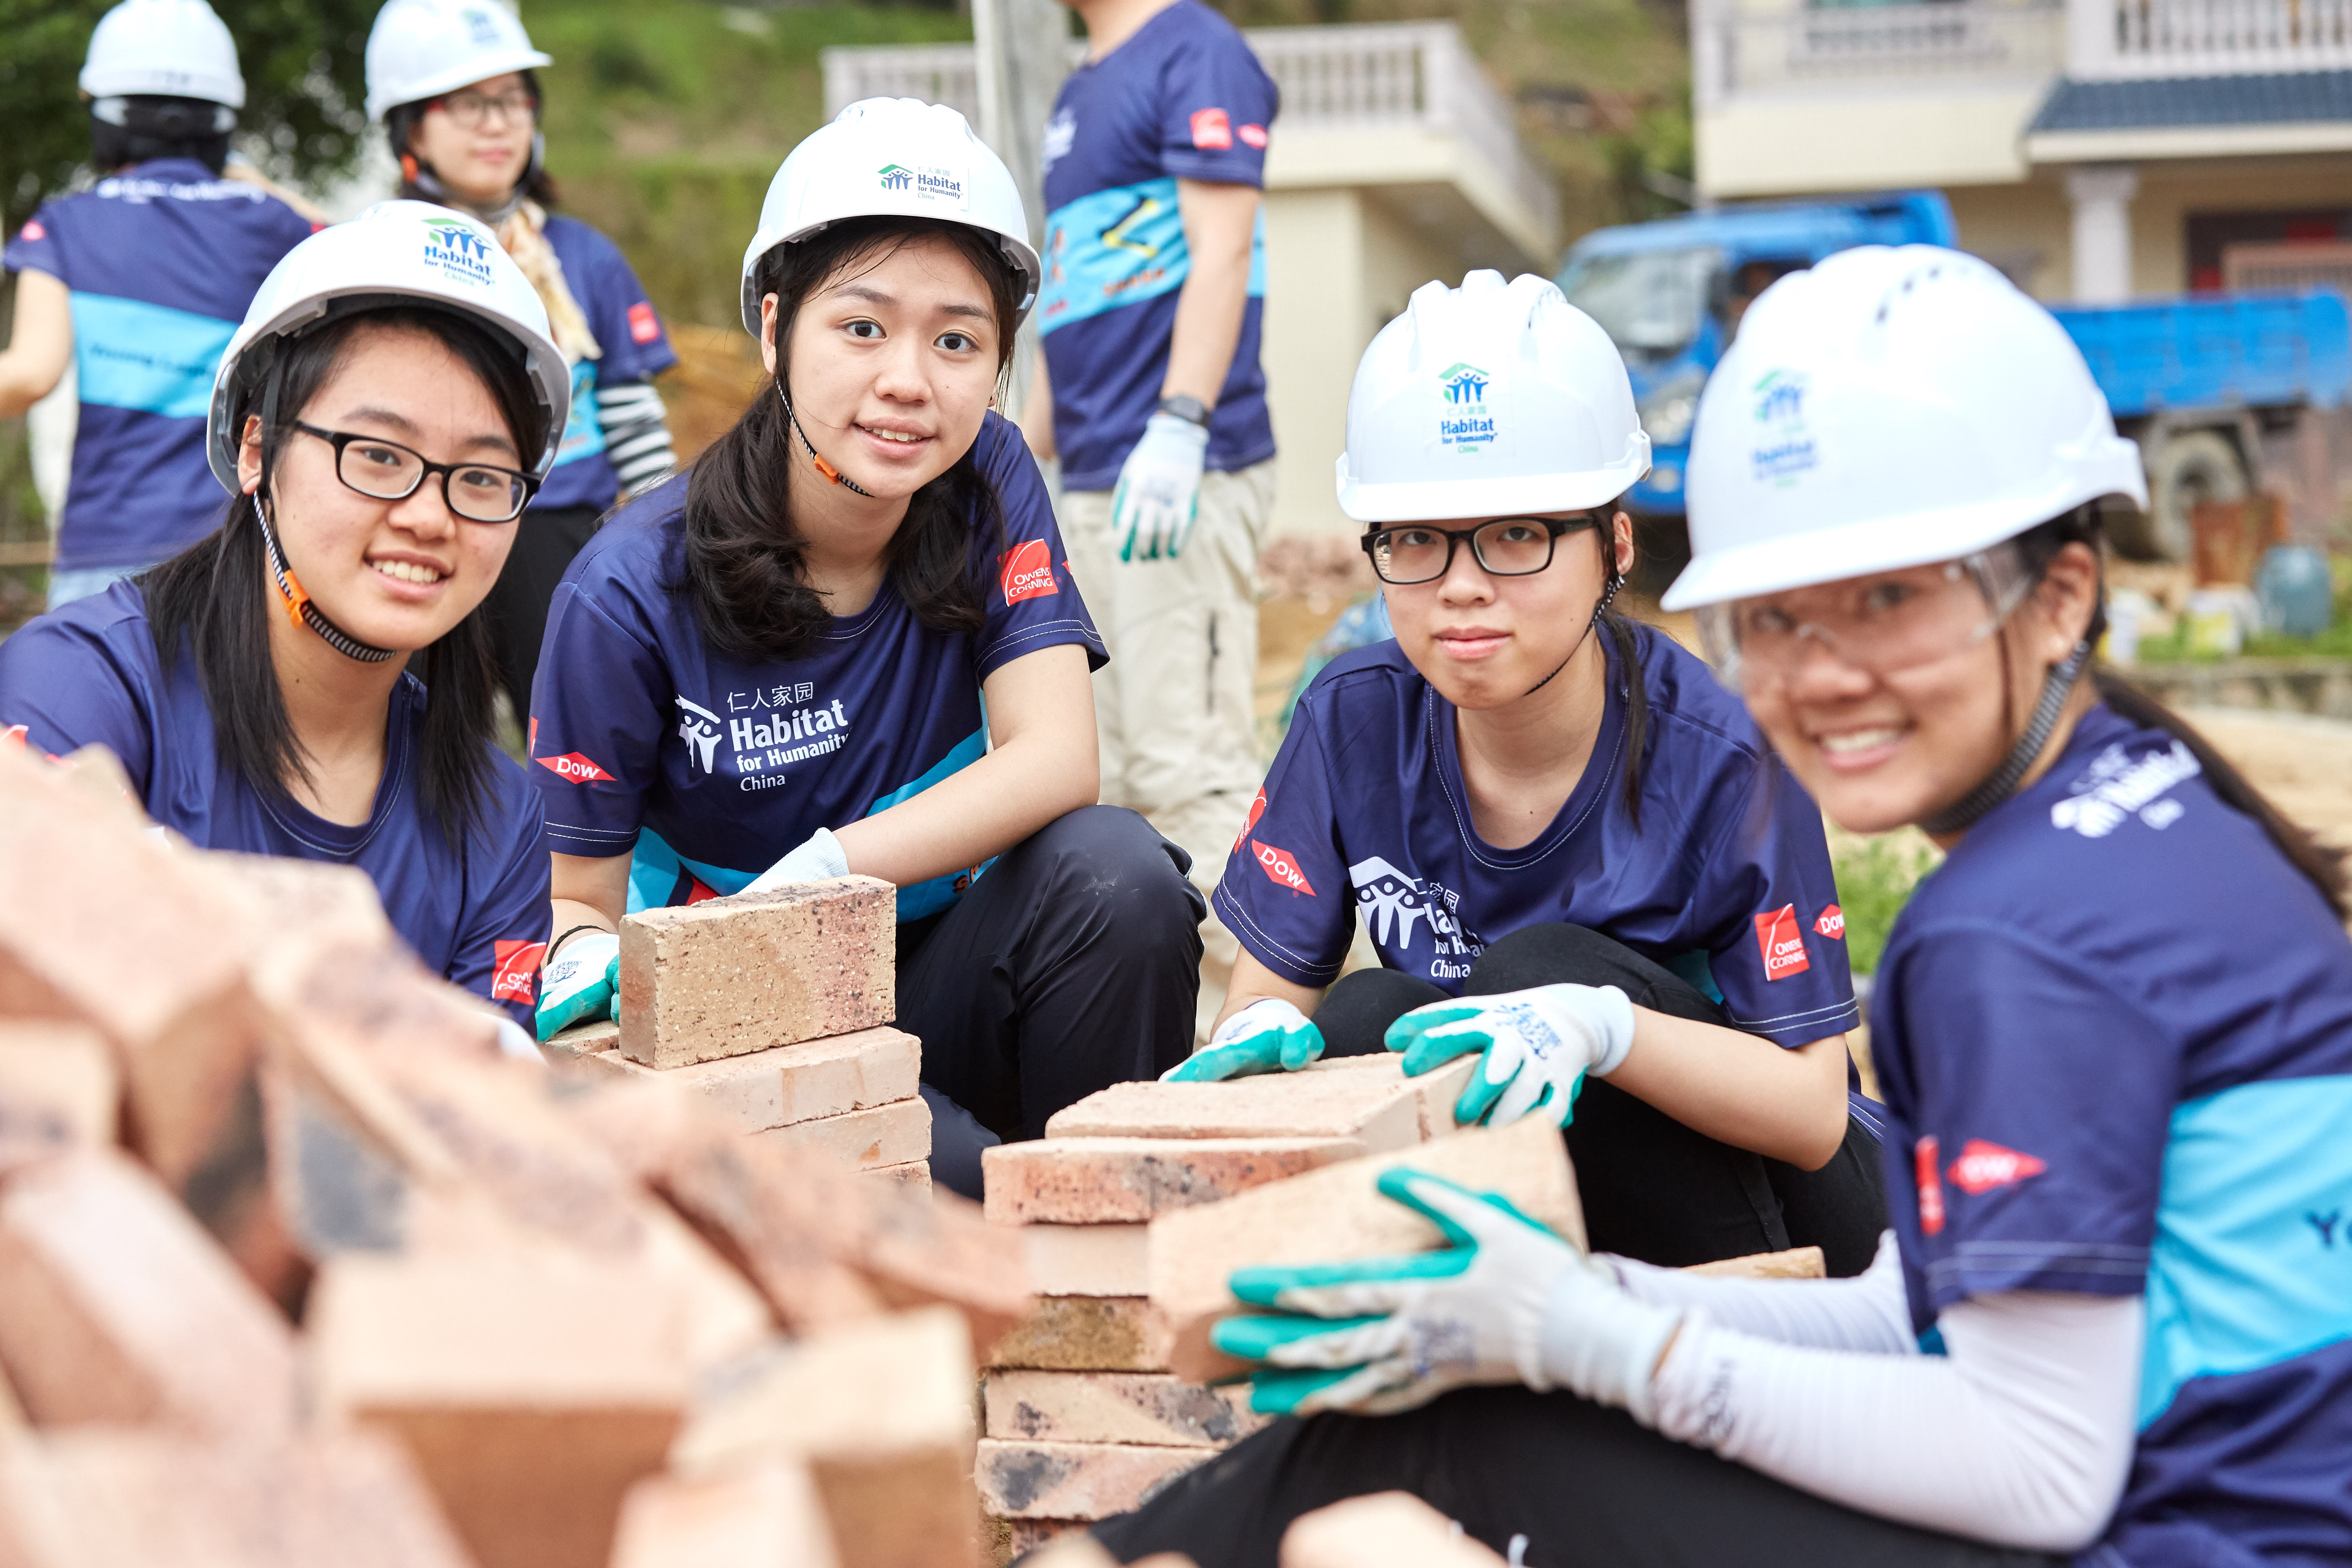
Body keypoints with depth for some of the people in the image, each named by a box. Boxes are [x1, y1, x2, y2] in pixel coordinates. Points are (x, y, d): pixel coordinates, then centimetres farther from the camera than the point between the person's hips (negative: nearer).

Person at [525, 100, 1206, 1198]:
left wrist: (815, 874, -30)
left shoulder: (989, 487, -4)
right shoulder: (634, 592, -13)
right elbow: (573, 896, -5)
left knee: (1113, 868, -28)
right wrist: (594, 968, -31)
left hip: (938, 987, 5)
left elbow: (1054, 762, -16)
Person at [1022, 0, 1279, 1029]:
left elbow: (1221, 251, -16)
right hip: (1092, 484, 10)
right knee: (1102, 777, 11)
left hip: (1184, 479, -10)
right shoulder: (1080, 94, 22)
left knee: (1190, 765, -13)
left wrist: (1179, 425, -25)